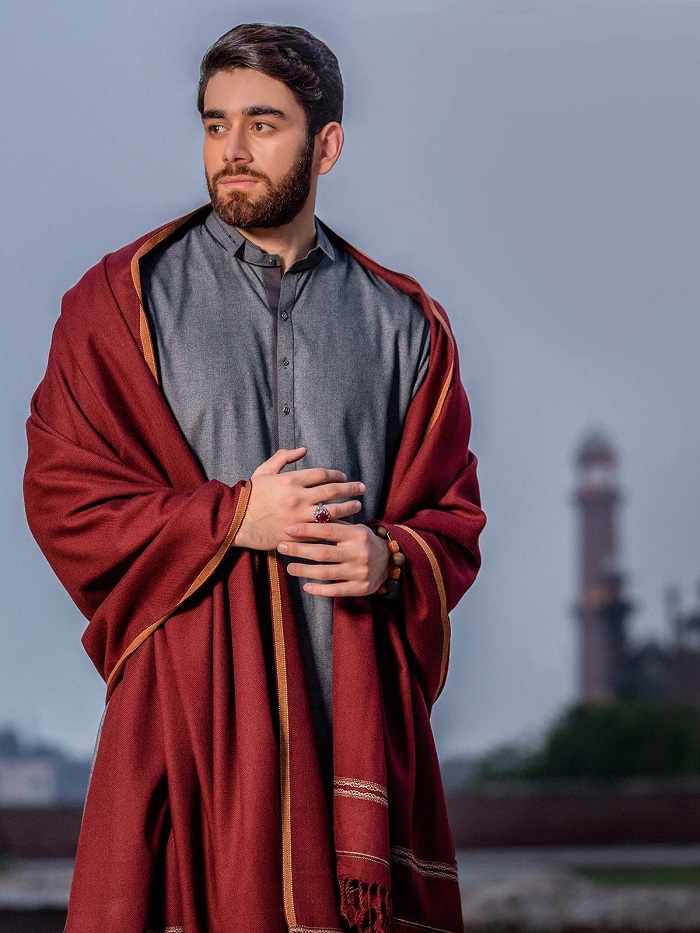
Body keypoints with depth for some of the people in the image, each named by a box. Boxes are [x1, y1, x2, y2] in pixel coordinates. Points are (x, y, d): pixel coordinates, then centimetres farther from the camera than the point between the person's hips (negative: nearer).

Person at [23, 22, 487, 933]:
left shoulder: (403, 323, 12)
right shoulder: (124, 299, 6)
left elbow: (455, 514, 15)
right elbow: (61, 498, 0)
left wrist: (392, 559, -8)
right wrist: (231, 517, -11)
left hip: (355, 716, 2)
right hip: (186, 707, -2)